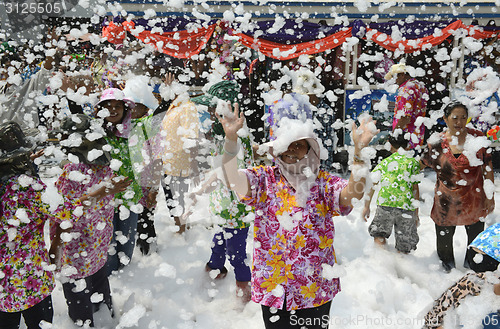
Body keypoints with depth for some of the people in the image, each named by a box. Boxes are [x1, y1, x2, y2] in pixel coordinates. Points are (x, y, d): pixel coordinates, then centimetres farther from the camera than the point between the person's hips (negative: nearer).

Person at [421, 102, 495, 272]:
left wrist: (490, 196, -1)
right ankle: (447, 269, 41)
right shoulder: (437, 142, -7)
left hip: (474, 199, 1)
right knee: (444, 238, 14)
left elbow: (488, 168, -1)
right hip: (446, 201, 0)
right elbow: (422, 164, 6)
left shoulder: (477, 138, -6)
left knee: (476, 238, 16)